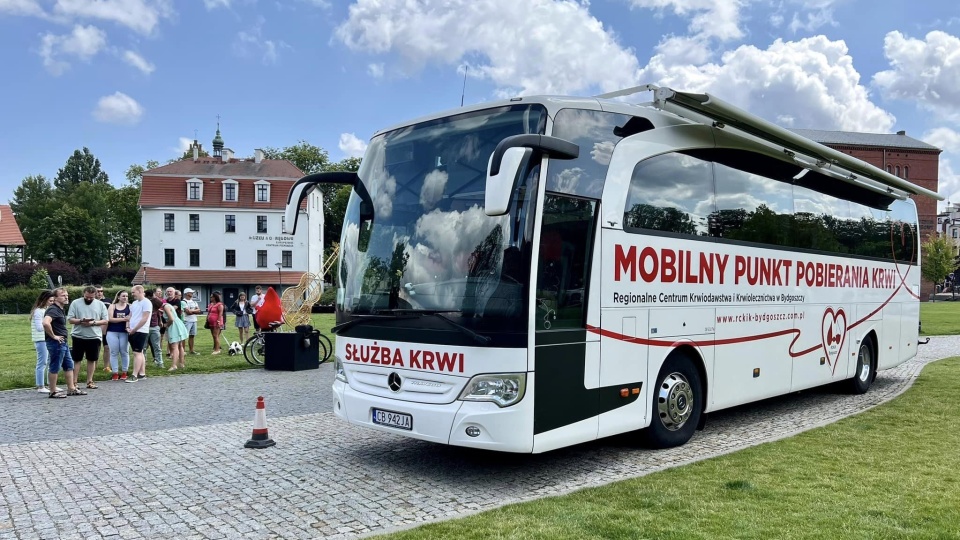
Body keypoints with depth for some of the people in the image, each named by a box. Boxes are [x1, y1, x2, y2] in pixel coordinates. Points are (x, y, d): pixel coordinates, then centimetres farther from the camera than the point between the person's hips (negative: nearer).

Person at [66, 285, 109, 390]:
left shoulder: (100, 304, 4)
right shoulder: (75, 303, 0)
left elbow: (105, 320, 2)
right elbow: (70, 319, -3)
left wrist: (93, 323, -14)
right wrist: (81, 321, -20)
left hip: (94, 336, 2)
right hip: (78, 336, -1)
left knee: (92, 359, 8)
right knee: (76, 360, 3)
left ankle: (89, 381, 18)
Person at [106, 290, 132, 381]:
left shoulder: (129, 307, 5)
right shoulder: (112, 306, 6)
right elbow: (110, 318, -5)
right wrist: (123, 319, -14)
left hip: (124, 332, 0)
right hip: (112, 332, 0)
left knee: (124, 352, 3)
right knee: (114, 352, 2)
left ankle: (124, 373, 10)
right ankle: (115, 373, 6)